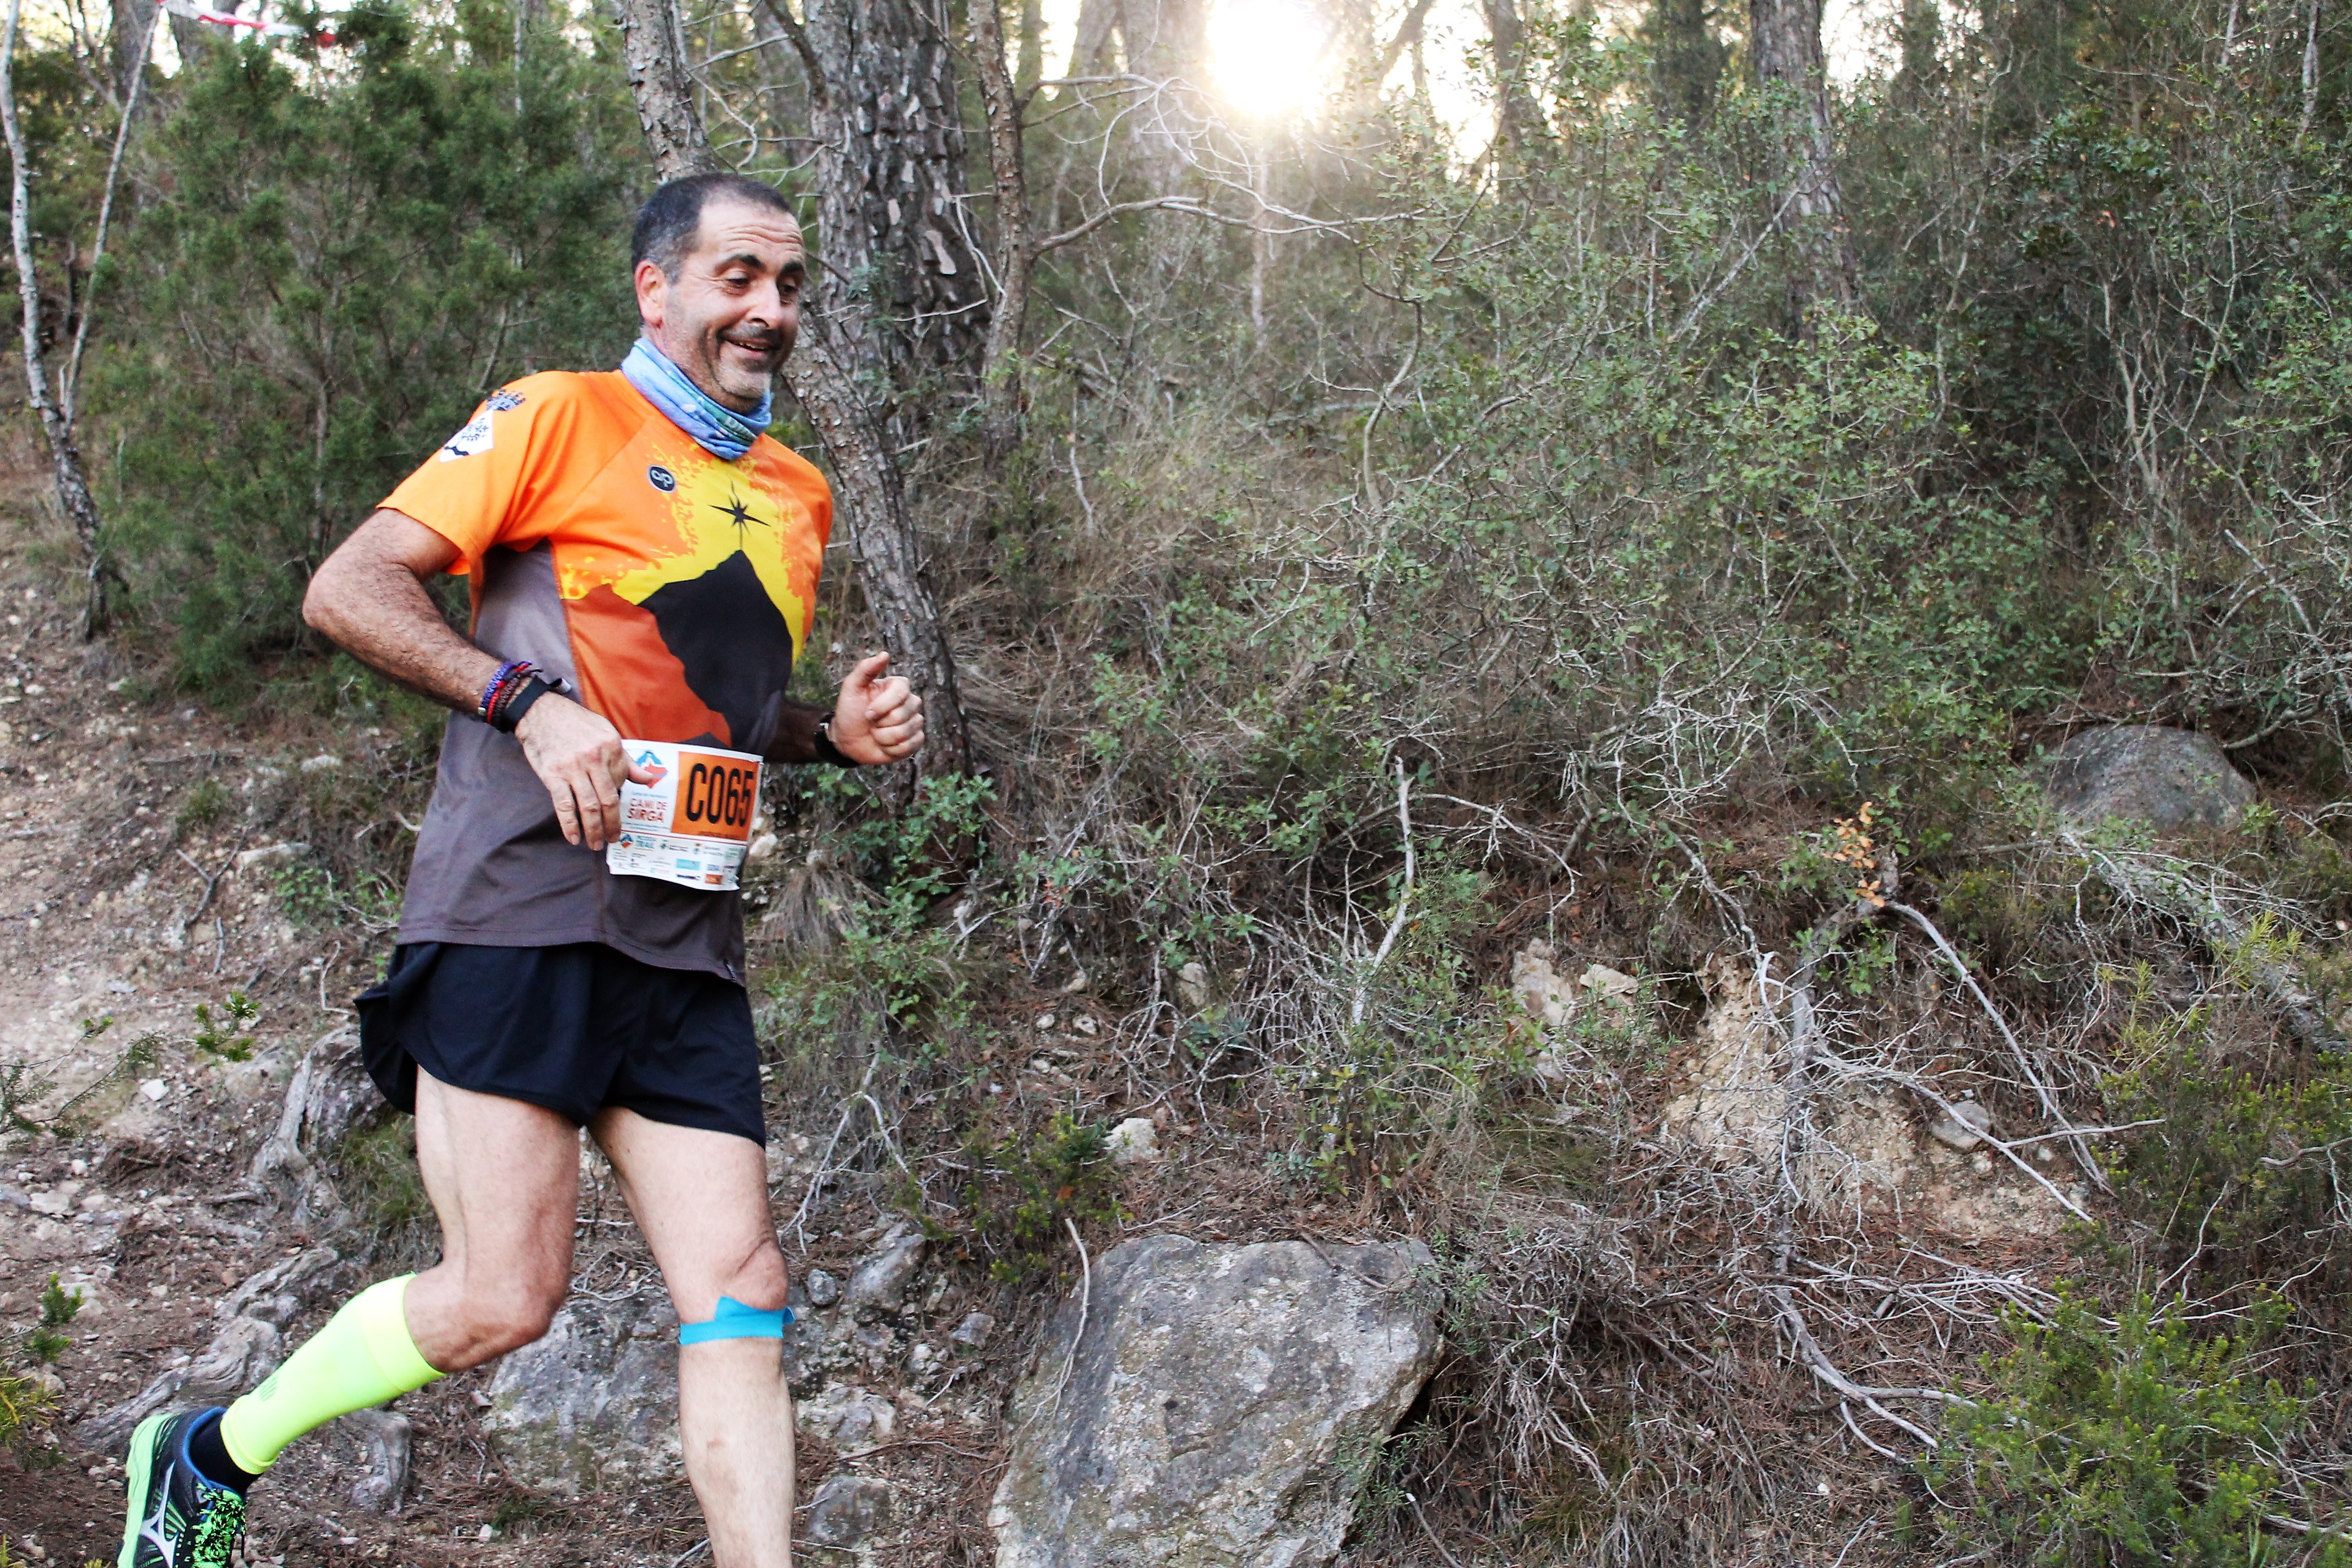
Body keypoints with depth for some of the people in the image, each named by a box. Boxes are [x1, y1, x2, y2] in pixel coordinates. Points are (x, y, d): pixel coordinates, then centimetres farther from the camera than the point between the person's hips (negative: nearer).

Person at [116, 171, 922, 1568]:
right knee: (505, 1299, -6)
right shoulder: (562, 419, 0)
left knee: (742, 1297, -2)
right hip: (519, 913, -6)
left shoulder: (798, 497, 21)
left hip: (686, 952, 6)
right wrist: (529, 702, -17)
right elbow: (348, 589, -5)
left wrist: (833, 734, 12)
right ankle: (208, 1454, 20)